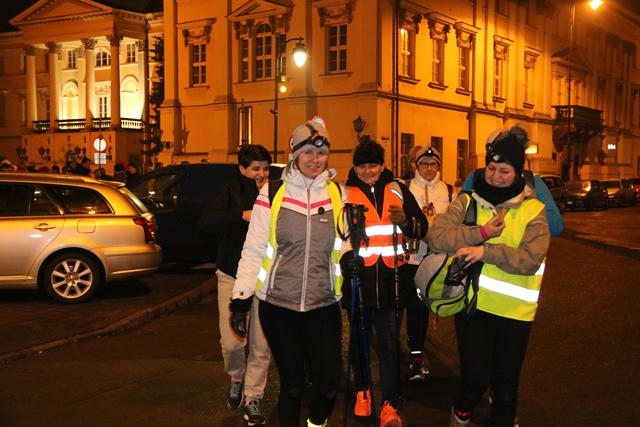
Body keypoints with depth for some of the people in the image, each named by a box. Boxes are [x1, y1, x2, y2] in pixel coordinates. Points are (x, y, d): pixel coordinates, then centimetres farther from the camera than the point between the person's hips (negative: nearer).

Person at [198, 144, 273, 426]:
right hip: (232, 276, -1)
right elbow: (206, 223, -18)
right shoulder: (230, 192, -2)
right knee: (232, 342, -4)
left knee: (261, 346, 3)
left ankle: (253, 399, 20)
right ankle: (236, 378, 29)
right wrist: (243, 215, -28)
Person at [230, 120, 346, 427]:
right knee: (291, 384, 9)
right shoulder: (272, 193, -3)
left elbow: (346, 247, 10)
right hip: (278, 304, -1)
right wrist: (240, 299, -5)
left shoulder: (338, 194, 3)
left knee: (328, 384, 1)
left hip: (324, 306, 2)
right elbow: (253, 250, -2)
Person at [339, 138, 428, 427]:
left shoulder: (398, 191, 6)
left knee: (389, 344, 2)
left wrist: (406, 221, -13)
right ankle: (362, 391, 34)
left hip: (391, 279, 0)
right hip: (358, 278, 0)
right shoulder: (344, 194, 1)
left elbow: (423, 228, 8)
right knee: (360, 340, 14)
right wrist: (345, 255, -22)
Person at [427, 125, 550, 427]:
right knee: (475, 378, -1)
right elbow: (436, 237, -14)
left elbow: (530, 260, -15)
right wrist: (481, 233, -22)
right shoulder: (467, 202, 0)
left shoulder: (533, 210, -3)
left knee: (506, 381, 12)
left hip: (514, 309, 0)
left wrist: (486, 251, -22)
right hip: (473, 302, 0)